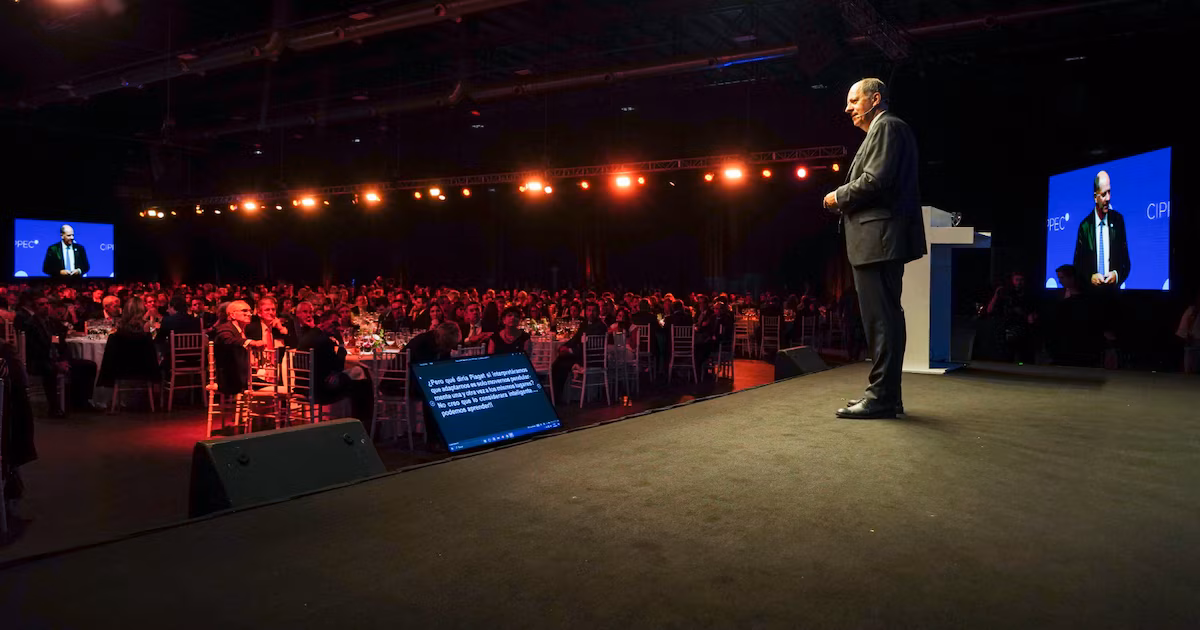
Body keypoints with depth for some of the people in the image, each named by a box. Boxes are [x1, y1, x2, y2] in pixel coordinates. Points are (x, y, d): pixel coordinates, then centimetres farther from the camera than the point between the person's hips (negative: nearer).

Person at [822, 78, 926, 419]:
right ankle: (887, 394, 18)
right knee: (885, 316, 12)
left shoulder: (886, 126, -7)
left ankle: (882, 397, -7)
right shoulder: (885, 129, 25)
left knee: (880, 318, -10)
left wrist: (839, 197, -6)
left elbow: (875, 180, -20)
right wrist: (846, 202, 9)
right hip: (882, 239, 11)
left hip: (878, 238, -11)